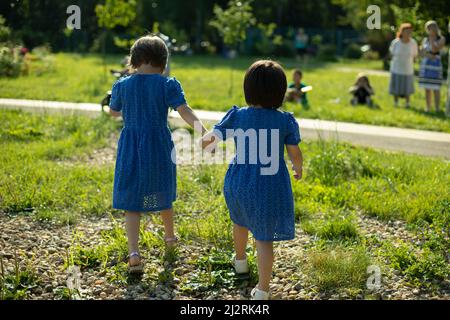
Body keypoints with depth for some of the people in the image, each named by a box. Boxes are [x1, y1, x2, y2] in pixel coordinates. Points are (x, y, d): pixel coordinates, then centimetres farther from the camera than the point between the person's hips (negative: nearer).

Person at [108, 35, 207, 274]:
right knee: (163, 194, 22)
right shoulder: (168, 85, -7)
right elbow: (184, 111, -19)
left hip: (130, 149, 0)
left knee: (132, 202, 2)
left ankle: (133, 252, -13)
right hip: (159, 147, 0)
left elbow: (113, 112, 16)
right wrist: (204, 132, -23)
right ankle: (170, 236, 43)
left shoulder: (122, 85, 0)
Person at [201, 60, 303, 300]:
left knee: (240, 222, 30)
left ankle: (240, 261, 54)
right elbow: (295, 154, -3)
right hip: (270, 188, -2)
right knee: (264, 238, 6)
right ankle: (262, 290, 4)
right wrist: (298, 170, 19)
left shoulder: (237, 116, -7)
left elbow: (209, 139, 0)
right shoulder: (286, 121, -10)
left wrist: (208, 144, 24)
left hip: (239, 184, 2)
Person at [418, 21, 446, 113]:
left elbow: (434, 49, -16)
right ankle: (428, 108, 12)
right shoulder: (425, 40, 11)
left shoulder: (441, 39, -2)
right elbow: (421, 53, 5)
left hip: (435, 65, -5)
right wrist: (428, 55, -14)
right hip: (425, 65, 5)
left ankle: (437, 110, -5)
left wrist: (431, 37, -10)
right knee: (427, 88, 6)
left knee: (436, 89, -7)